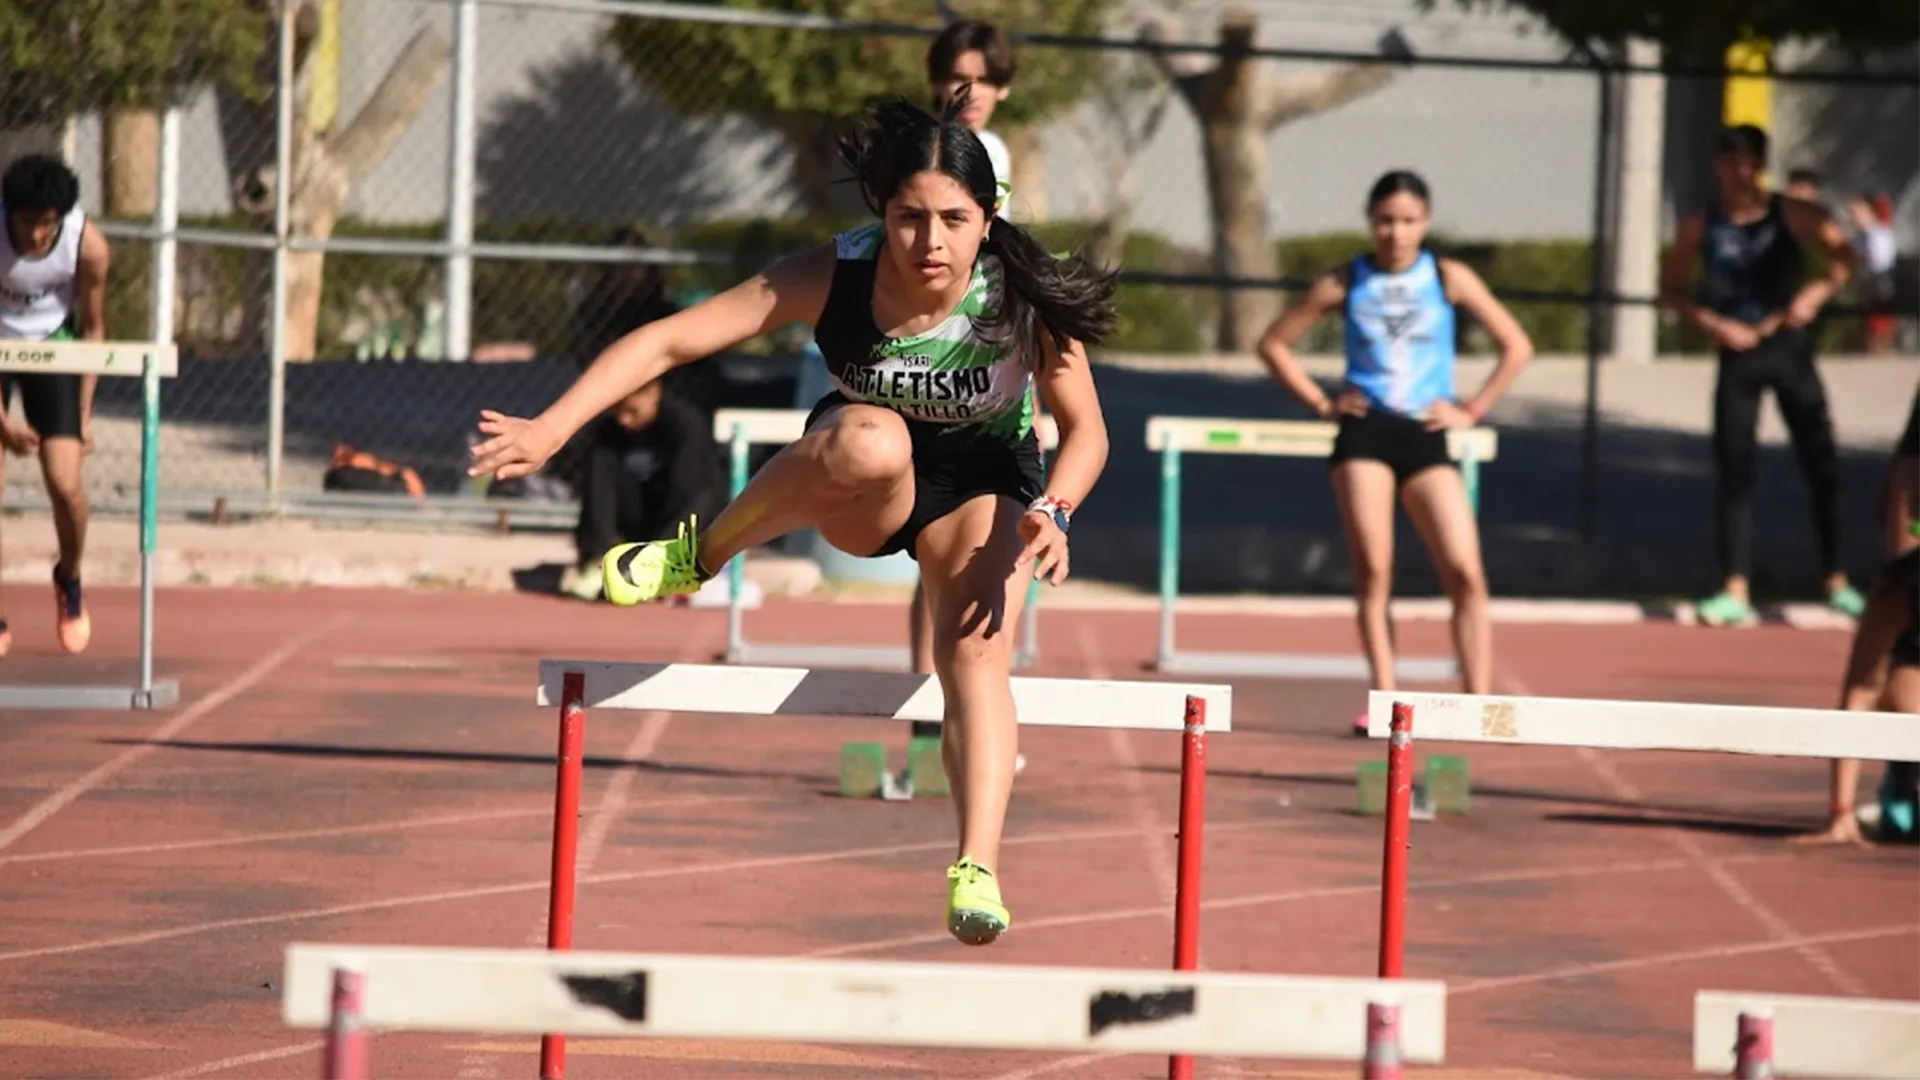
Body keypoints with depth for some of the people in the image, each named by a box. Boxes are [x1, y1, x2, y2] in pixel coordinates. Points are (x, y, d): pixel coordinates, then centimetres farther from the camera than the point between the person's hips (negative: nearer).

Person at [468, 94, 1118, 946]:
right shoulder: (833, 278, -26)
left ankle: (977, 872, -34)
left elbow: (1085, 430, -14)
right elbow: (668, 340, -25)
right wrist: (549, 430, -35)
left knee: (976, 648, -29)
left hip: (982, 482, 0)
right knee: (871, 443, -38)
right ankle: (700, 556, -17)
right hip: (859, 490, 0)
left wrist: (1050, 512, -35)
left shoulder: (1023, 299, -25)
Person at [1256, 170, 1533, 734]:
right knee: (1372, 571, -8)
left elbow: (1516, 347, 7)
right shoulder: (1345, 285, 5)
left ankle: (1479, 703, -9)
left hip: (1426, 436, 0)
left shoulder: (1450, 279, 4)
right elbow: (1274, 343, 12)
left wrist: (1472, 410, 1)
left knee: (1465, 572, -10)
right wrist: (1321, 402, 4)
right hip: (1365, 433, 0)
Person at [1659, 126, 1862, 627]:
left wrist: (1818, 292, -22)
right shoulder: (1701, 227, -1)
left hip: (1790, 349, -1)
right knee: (1733, 471, -3)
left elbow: (1843, 257, -4)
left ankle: (1837, 582, 12)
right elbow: (1670, 289, 5)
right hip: (1738, 355, 1)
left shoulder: (1793, 215, -5)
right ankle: (1735, 591, -1)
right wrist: (1713, 324, -10)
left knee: (1821, 466, 0)